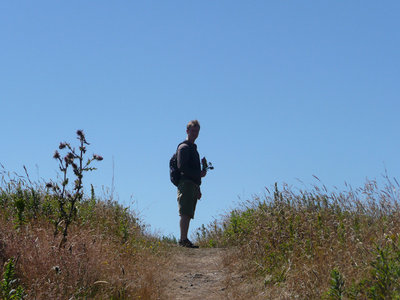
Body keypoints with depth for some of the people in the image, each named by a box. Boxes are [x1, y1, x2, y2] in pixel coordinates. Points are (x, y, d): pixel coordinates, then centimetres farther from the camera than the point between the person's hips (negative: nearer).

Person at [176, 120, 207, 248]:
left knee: (188, 215, 5)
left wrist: (198, 189, 21)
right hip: (186, 183, -9)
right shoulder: (184, 147, -3)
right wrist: (199, 174, -11)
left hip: (193, 184, 9)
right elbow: (182, 167, -14)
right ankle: (183, 239, -19)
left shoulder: (193, 148, 25)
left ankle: (184, 240, 4)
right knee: (185, 213, -14)